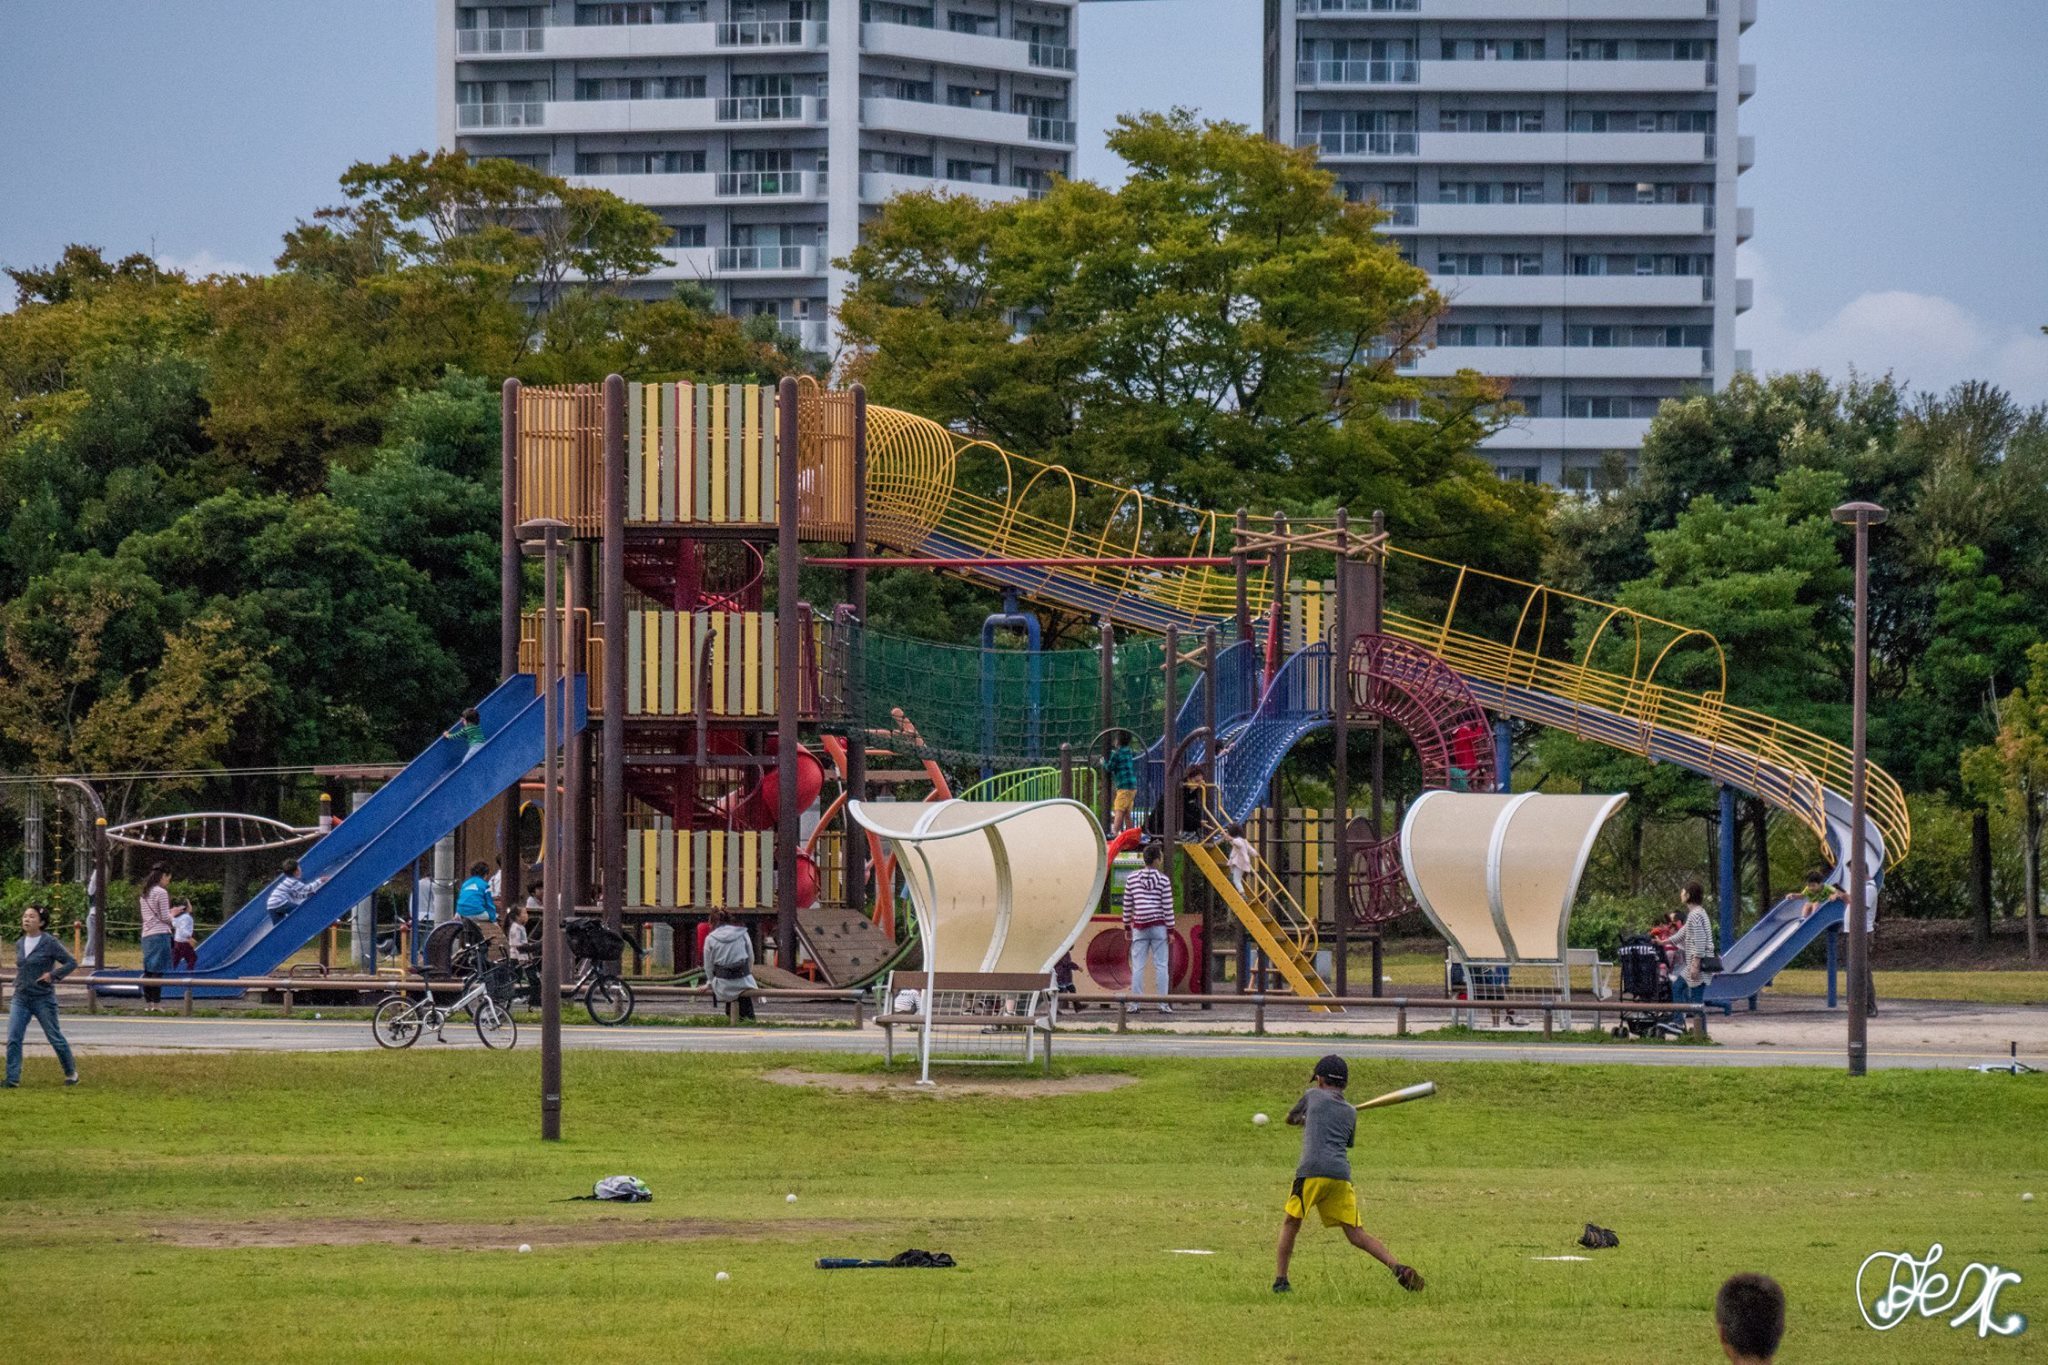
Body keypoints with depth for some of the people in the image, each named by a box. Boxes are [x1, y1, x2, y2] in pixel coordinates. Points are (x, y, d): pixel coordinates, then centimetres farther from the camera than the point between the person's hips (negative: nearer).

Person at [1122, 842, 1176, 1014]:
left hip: (1139, 927, 2)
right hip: (1158, 927, -2)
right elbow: (1168, 907, -6)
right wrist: (1170, 929, 0)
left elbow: (1127, 905, 7)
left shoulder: (1132, 878, 3)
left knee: (1138, 966, 4)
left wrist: (1127, 926, 16)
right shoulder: (1163, 879, -5)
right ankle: (1163, 1004, 1)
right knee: (1162, 965, 3)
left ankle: (1134, 1004, 2)